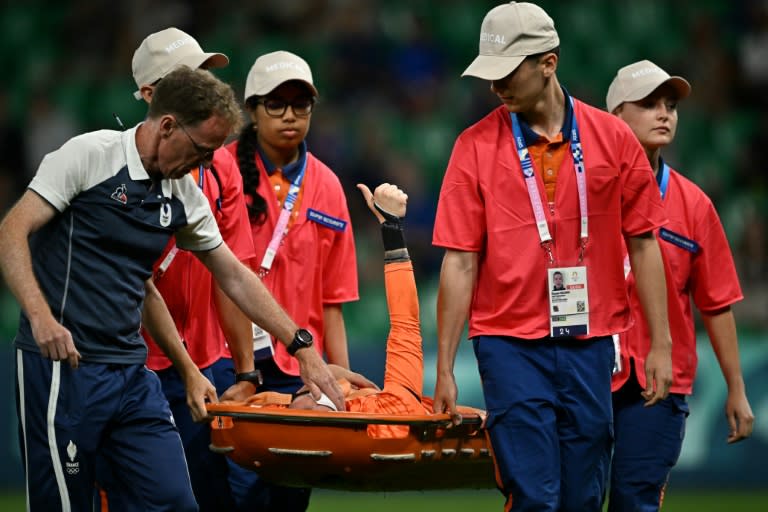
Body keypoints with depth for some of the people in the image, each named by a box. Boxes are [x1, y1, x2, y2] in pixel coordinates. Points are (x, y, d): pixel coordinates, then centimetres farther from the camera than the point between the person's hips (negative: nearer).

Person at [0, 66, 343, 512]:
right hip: (62, 364, -6)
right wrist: (40, 315, -25)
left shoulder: (185, 197, 11)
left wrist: (303, 346, 16)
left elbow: (235, 277, 21)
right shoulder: (88, 156, -8)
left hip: (132, 374, 6)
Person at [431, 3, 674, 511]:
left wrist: (661, 345, 3)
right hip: (512, 348, -2)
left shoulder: (612, 138, 4)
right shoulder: (476, 145, 0)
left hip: (591, 344, 2)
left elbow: (643, 244, 7)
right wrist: (445, 368, -3)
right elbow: (460, 262, -1)